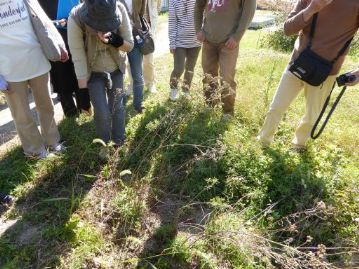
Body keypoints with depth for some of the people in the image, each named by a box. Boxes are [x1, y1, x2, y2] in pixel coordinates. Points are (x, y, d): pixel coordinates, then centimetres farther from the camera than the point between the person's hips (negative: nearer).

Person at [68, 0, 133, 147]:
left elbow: (130, 45, -14)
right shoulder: (75, 19, -29)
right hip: (93, 73, -2)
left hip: (116, 69, 2)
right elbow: (78, 58, -24)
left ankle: (119, 141, 32)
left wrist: (115, 40, -35)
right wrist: (83, 89, -21)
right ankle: (104, 144, 24)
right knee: (102, 113, -4)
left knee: (117, 107, 9)